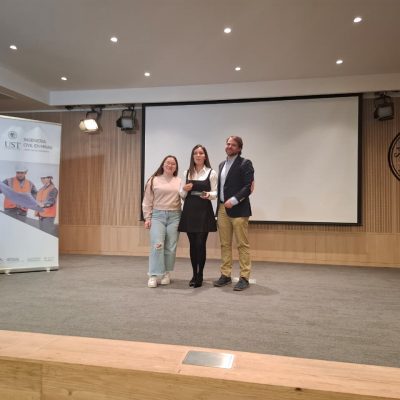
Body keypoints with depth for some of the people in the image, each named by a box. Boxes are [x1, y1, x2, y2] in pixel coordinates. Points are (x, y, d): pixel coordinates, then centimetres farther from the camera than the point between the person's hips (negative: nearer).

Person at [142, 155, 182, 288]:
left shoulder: (179, 181, 9)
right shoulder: (153, 180, 5)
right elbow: (147, 201, 5)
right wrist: (147, 218, 0)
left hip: (174, 216, 2)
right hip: (157, 215, -1)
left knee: (170, 247, 4)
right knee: (157, 245, -11)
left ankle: (166, 274, 17)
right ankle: (154, 276, -3)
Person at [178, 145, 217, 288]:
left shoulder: (211, 173, 1)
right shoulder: (187, 173, 10)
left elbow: (215, 193, 0)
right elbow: (182, 195, 11)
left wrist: (208, 195, -22)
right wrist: (184, 189, -10)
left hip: (204, 211, -3)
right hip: (189, 210, 3)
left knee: (200, 244, -4)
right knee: (192, 244, 8)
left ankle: (200, 276, 9)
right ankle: (194, 275, 20)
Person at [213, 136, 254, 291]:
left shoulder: (245, 163, -2)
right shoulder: (222, 164, 19)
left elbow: (249, 187, -11)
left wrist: (234, 200, -19)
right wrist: (219, 206, 8)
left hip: (238, 210, -6)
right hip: (222, 209, 6)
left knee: (242, 245, -1)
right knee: (225, 244, 9)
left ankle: (244, 277, 6)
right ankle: (225, 275, 18)